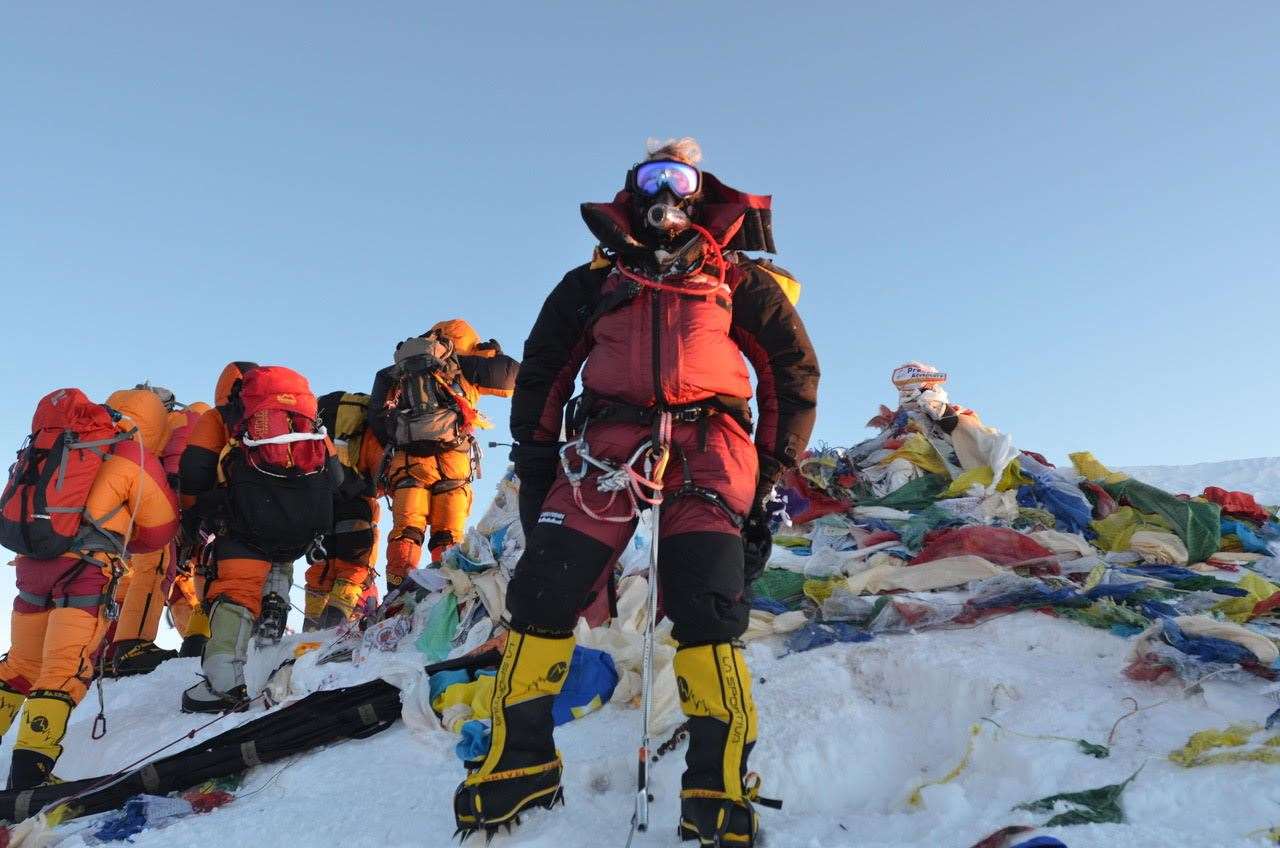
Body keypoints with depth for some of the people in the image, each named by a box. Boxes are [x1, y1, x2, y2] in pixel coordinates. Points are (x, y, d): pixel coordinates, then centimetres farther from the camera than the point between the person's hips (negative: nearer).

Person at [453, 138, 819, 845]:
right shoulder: (594, 280, 20)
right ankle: (519, 761, 3)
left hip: (705, 449, -1)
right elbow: (541, 372, 21)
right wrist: (534, 464, 11)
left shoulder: (737, 277, 17)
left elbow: (794, 370, 15)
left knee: (706, 607, -15)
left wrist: (772, 470, 7)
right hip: (605, 446, 2)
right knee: (543, 590, -9)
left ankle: (717, 789, -7)